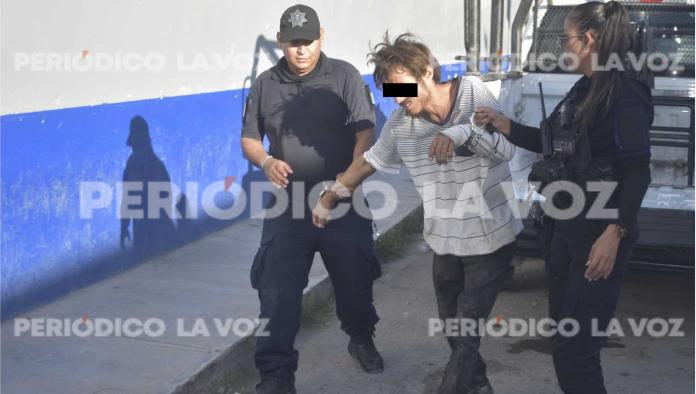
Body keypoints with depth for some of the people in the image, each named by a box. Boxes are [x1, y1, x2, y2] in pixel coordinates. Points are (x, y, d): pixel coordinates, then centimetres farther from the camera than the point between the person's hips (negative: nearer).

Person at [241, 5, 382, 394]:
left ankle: (362, 338, 42)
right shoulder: (266, 84, 6)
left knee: (354, 279, 13)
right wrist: (267, 162, -11)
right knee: (278, 289, -3)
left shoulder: (345, 76, -2)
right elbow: (249, 139, 12)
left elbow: (365, 132, -9)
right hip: (288, 204, 1)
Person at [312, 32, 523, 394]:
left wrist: (463, 132, -38)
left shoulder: (473, 92, -13)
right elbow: (368, 161, 10)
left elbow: (508, 148, -21)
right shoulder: (400, 123, -6)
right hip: (444, 242, 4)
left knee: (466, 334, -3)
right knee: (452, 329, 16)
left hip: (490, 239, -4)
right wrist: (328, 198, 17)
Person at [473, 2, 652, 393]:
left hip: (600, 234, -9)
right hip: (567, 227, 9)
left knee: (574, 349, -6)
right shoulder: (585, 89, 10)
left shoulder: (625, 92, -16)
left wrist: (614, 233, -26)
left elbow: (639, 171, -20)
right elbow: (553, 143, 20)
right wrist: (502, 123, 12)